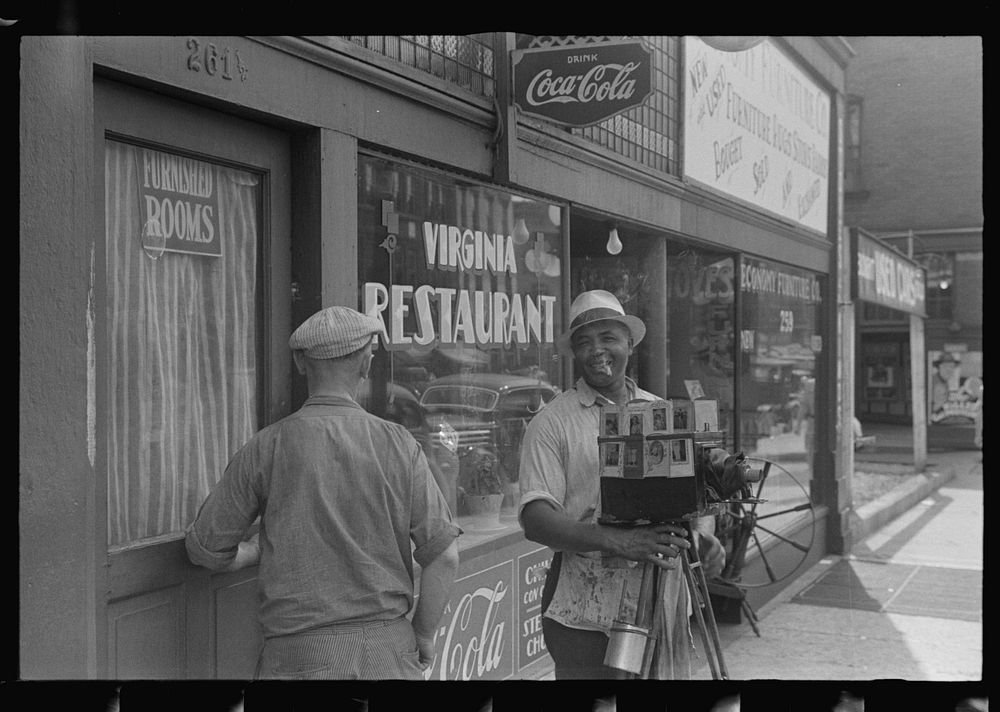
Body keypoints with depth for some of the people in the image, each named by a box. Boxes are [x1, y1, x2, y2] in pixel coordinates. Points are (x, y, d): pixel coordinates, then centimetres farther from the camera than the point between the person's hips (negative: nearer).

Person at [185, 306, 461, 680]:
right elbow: (444, 554, -5)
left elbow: (206, 549, 4)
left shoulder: (265, 448, -3)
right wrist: (423, 635, 8)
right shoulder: (399, 444, -2)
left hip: (300, 657, -1)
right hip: (388, 652, 1)